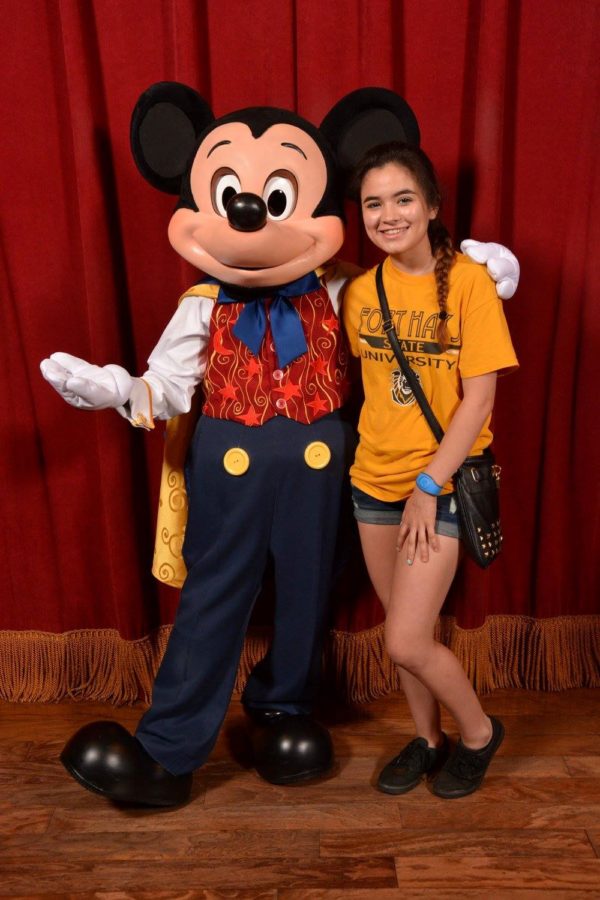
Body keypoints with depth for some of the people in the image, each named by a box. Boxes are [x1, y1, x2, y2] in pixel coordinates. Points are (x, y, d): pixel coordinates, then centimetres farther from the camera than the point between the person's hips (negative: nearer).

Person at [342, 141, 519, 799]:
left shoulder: (468, 281, -12)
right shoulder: (360, 291, 2)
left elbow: (479, 399, -14)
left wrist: (429, 486, -16)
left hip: (442, 483, -5)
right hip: (374, 480, 5)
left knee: (406, 642, -5)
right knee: (405, 629, 15)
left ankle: (479, 732, 25)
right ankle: (428, 738, 40)